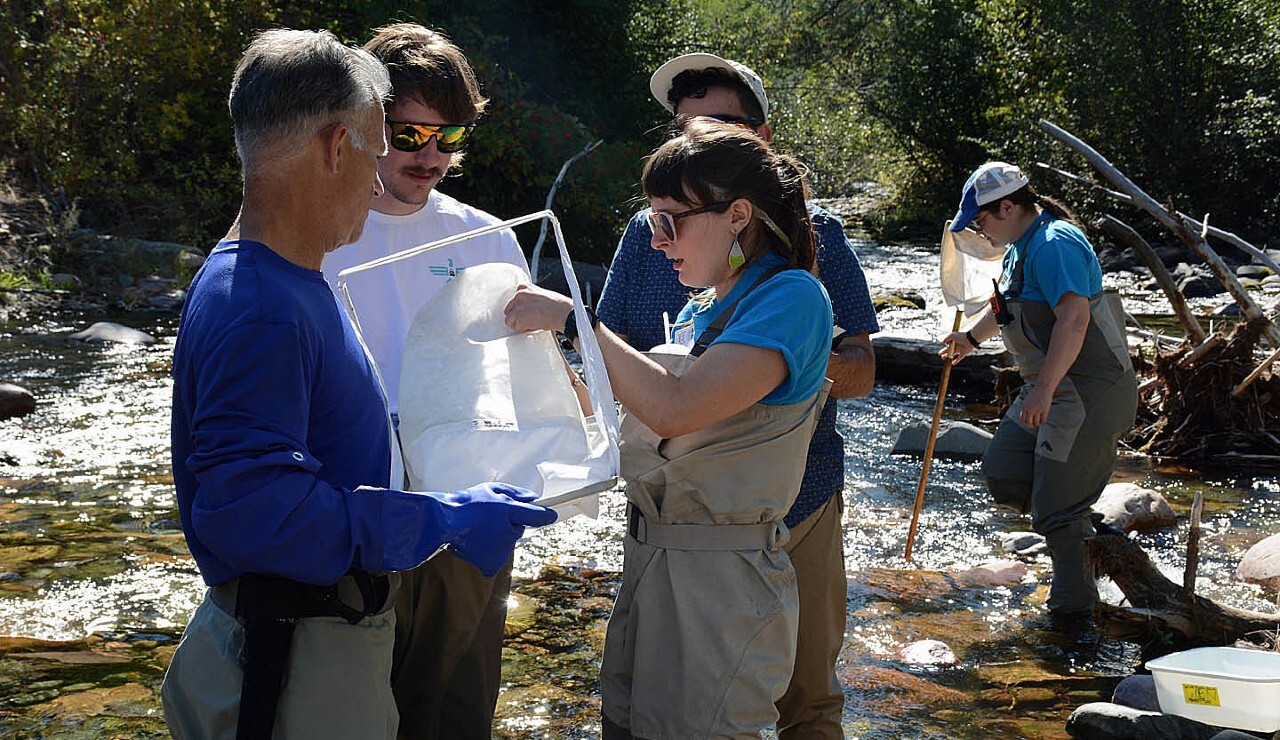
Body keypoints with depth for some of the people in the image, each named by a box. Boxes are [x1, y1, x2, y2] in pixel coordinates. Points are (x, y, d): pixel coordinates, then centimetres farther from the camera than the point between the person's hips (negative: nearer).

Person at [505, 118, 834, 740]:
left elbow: (674, 408, -24)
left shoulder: (791, 298, -13)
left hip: (720, 579, -8)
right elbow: (650, 423, 13)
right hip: (650, 565, 8)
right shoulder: (703, 309, 14)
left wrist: (573, 317, -18)